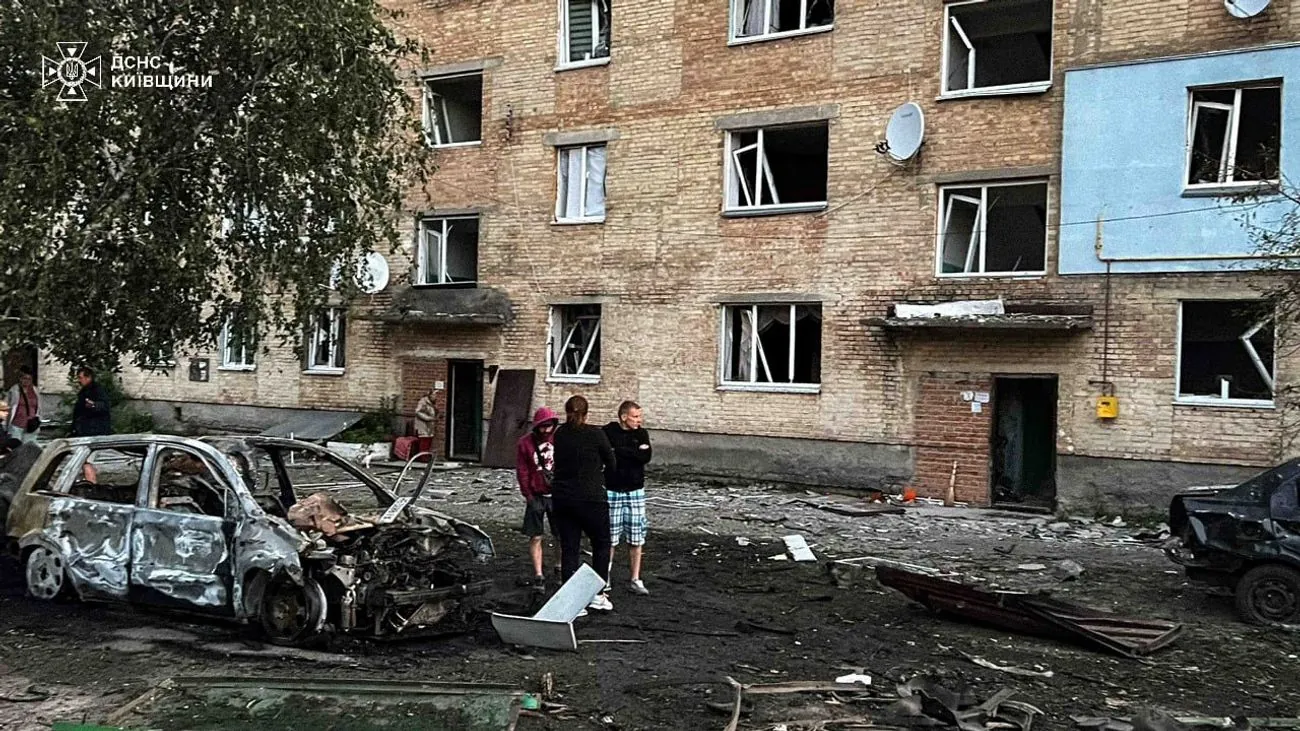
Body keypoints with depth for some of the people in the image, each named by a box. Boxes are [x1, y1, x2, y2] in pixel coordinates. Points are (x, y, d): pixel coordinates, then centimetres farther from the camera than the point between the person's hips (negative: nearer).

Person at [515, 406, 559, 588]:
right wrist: (528, 495, -2)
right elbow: (522, 471, 0)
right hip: (536, 496, -1)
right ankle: (538, 575, 6)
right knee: (536, 537, 0)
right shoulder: (525, 443, -3)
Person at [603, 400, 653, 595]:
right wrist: (635, 452, -16)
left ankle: (635, 580, 13)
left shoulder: (641, 434, 5)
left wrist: (620, 451, -14)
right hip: (612, 491, -3)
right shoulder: (608, 432, -5)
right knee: (610, 538, 1)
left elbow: (646, 457, -11)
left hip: (635, 491, 3)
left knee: (636, 538, 5)